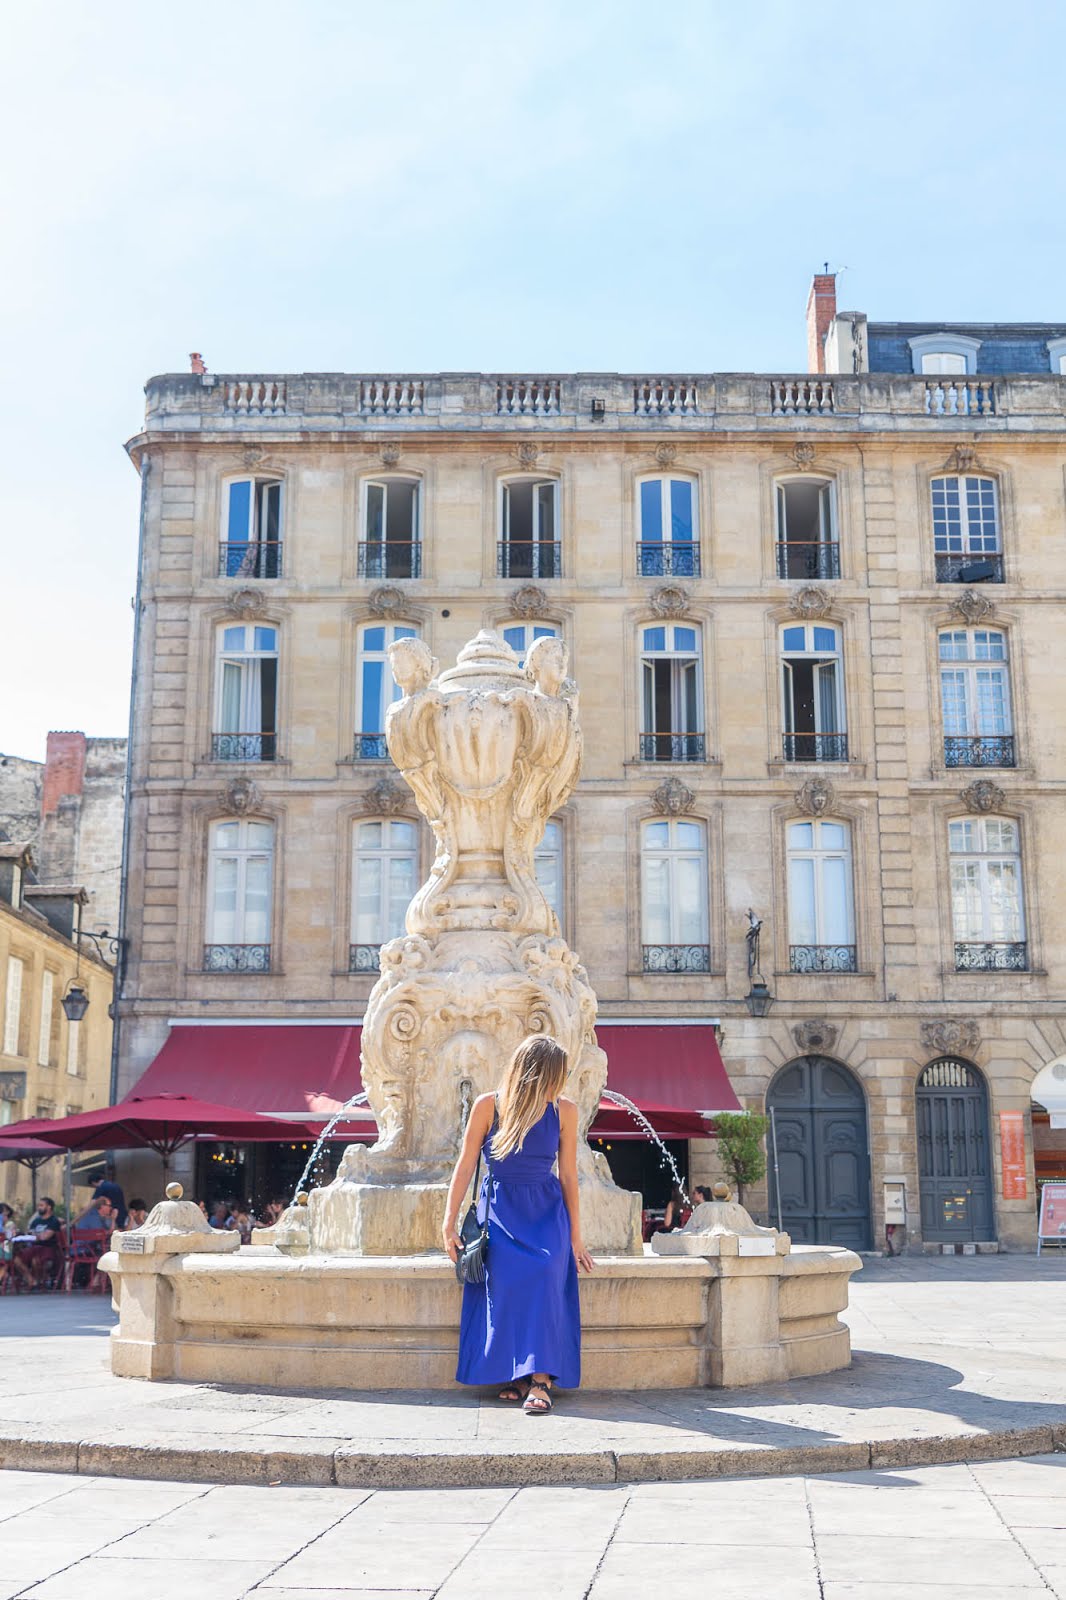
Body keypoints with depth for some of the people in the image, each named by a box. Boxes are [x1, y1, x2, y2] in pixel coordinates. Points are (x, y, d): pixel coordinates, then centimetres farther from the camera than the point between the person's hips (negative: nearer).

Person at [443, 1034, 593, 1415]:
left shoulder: (564, 1111, 2)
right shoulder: (488, 1106, -4)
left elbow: (568, 1176, 7)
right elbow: (465, 1166, 2)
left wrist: (575, 1236, 8)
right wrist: (449, 1223, 0)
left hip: (546, 1210, 1)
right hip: (499, 1208, -1)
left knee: (543, 1274, -25)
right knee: (505, 1277, -25)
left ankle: (540, 1380, -27)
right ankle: (514, 1377, -16)